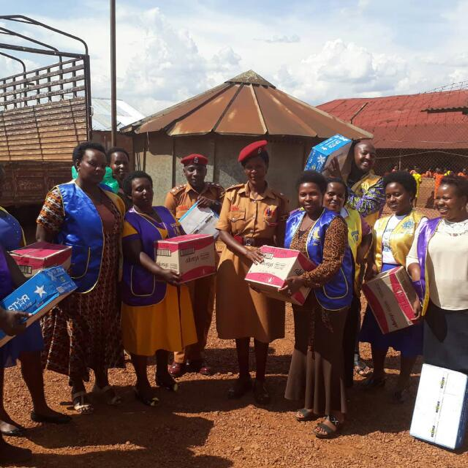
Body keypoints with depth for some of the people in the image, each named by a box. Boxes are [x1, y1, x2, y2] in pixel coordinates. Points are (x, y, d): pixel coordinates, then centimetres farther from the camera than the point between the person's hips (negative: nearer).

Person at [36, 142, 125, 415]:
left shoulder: (113, 200, 8)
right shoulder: (61, 195, -10)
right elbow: (42, 239, -12)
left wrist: (120, 276, 9)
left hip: (107, 282, 6)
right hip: (76, 281, -5)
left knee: (104, 333, 15)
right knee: (76, 335, 7)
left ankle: (102, 382, 33)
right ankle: (78, 390, 24)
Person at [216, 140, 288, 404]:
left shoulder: (279, 200, -1)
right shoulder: (232, 195, 1)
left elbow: (281, 240, 2)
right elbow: (223, 232, -4)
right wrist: (246, 251, -19)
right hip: (235, 263, 1)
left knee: (262, 324, 5)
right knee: (239, 322, 9)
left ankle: (260, 380, 22)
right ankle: (243, 376, 26)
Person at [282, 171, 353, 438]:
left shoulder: (333, 223, -15)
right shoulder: (294, 219, 7)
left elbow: (332, 265, -22)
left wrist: (301, 280, -32)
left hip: (329, 296, -7)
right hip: (303, 295, 7)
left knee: (327, 351, 0)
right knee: (305, 346, 14)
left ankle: (335, 413, 13)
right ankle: (314, 403, 30)